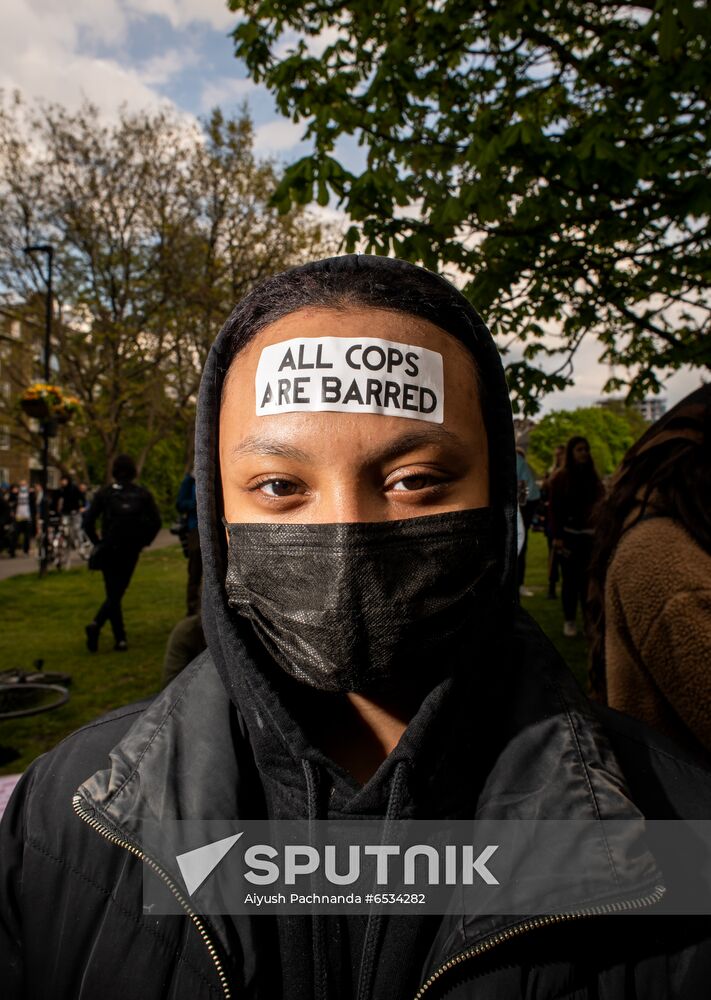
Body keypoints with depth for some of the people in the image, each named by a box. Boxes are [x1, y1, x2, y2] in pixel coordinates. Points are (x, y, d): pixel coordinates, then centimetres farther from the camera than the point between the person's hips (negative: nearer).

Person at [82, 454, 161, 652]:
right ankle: (96, 624, -17)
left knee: (114, 594, 9)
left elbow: (88, 520, -6)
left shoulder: (104, 493, 0)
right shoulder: (143, 494, 0)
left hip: (108, 549, 1)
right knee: (116, 594, 6)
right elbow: (155, 522, -5)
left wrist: (97, 541, 5)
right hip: (131, 551, -1)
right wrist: (143, 541, 7)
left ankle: (120, 639, 8)